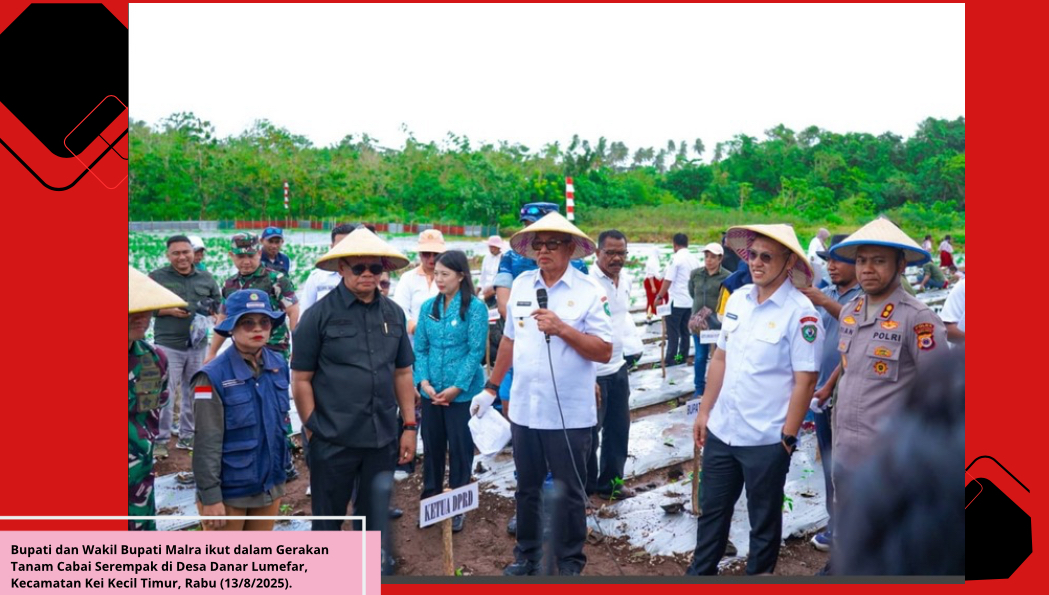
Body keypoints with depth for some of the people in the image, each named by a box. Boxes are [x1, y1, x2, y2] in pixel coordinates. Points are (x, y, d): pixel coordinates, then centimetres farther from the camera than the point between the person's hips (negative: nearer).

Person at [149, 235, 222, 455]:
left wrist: (209, 309, -5)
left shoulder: (206, 278, 10)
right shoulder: (157, 277, -1)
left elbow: (218, 303, 17)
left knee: (193, 393, 12)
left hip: (198, 345, 4)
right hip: (168, 345, -4)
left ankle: (187, 436, 25)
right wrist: (168, 311, -15)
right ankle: (160, 440, 6)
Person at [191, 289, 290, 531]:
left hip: (268, 486, 6)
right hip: (228, 490, -6)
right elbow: (208, 443, -17)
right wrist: (210, 496, -16)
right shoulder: (213, 376, -18)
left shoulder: (279, 366, 0)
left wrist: (280, 475, 14)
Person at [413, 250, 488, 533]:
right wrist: (424, 381, -9)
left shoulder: (475, 307, -8)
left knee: (460, 448, 6)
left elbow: (476, 351, -11)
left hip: (462, 392, -4)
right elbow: (420, 348, 5)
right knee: (432, 445, 13)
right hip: (431, 392, 4)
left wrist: (457, 387, -16)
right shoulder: (428, 307, 6)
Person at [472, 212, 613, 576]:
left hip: (570, 414, -4)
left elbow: (604, 352, -12)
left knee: (569, 493, 10)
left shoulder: (589, 291, -9)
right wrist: (491, 388, 17)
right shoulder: (521, 285, 5)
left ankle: (569, 563, 27)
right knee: (527, 488, 18)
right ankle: (526, 555, 35)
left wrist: (562, 329, -21)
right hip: (524, 409, 4)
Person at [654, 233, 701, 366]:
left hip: (677, 301, -7)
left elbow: (668, 280, -16)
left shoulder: (676, 258, -13)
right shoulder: (695, 259, 8)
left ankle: (670, 359, -2)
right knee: (685, 330, 13)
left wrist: (659, 296, -8)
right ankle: (682, 357, 16)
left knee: (673, 331, -2)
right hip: (691, 301, 7)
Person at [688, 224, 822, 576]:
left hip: (766, 440, -6)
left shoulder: (800, 312, -15)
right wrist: (704, 411, 10)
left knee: (764, 521, 13)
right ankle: (700, 572, 35)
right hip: (721, 431, 6)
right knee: (712, 511, 18)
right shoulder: (737, 299, 4)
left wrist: (788, 437, -14)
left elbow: (805, 380, -15)